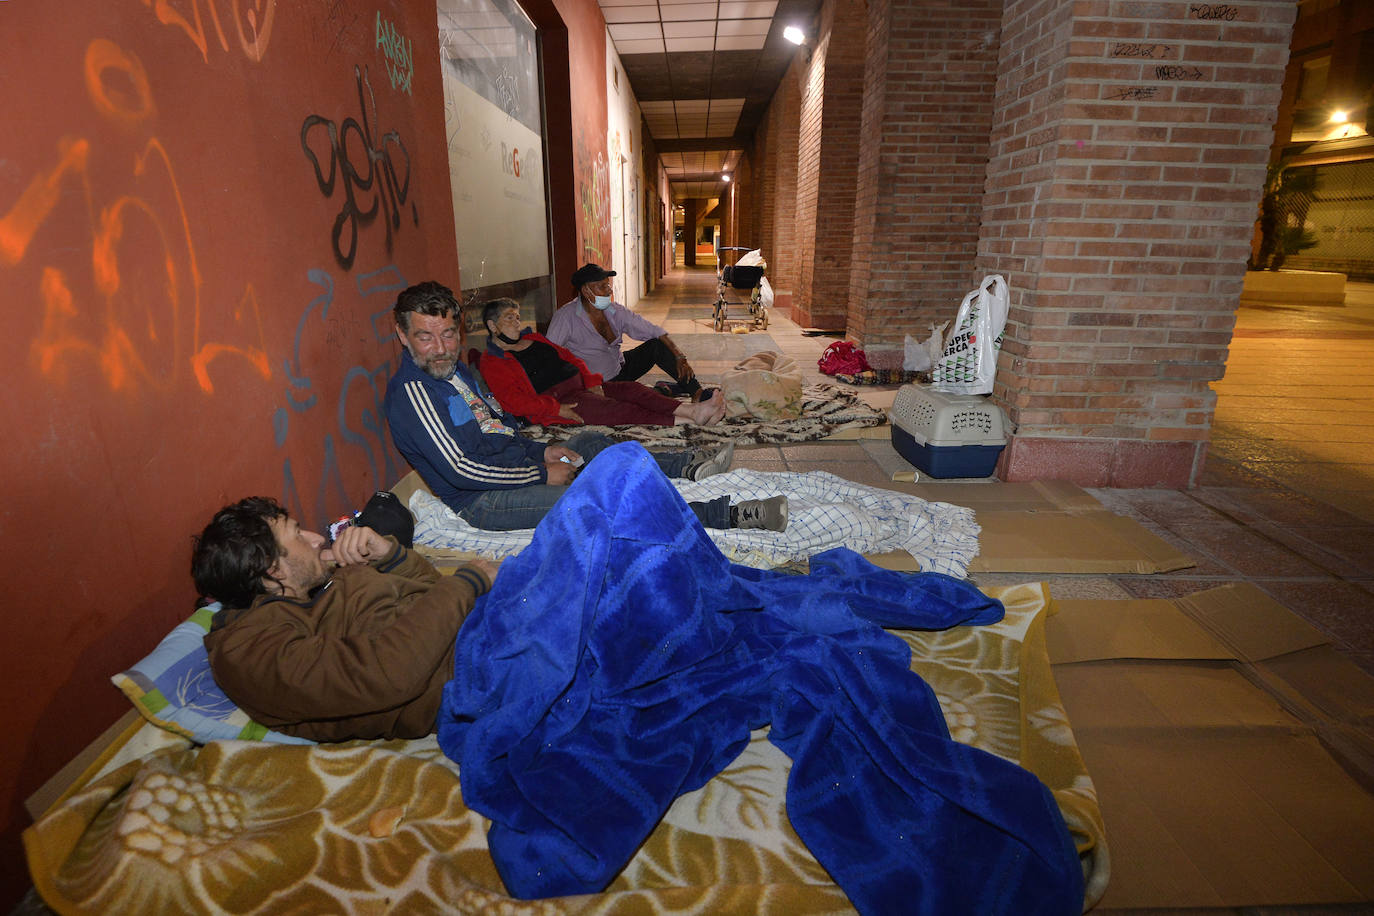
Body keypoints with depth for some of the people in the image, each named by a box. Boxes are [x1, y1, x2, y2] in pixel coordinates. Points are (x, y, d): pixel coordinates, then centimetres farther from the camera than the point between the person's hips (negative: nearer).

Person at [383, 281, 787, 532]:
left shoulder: (458, 371, 13)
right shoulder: (411, 391, -18)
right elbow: (462, 470, -24)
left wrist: (542, 452, 3)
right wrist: (542, 475, -17)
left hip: (514, 467, 10)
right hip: (484, 501, -10)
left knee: (590, 442, 17)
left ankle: (685, 464, 19)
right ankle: (725, 515, -24)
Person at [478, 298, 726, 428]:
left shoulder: (532, 338, 25)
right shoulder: (492, 361, 2)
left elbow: (569, 358, 21)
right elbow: (515, 400, -12)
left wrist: (592, 383, 3)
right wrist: (557, 409, -21)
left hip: (582, 386, 8)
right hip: (556, 399, -8)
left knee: (632, 389, -15)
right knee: (614, 408, -28)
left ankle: (694, 410, -31)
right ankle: (684, 422, -41)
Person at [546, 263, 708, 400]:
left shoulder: (615, 311, -5)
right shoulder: (566, 316, -19)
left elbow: (655, 331, -6)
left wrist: (680, 357, -18)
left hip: (620, 367, 6)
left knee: (656, 345, -13)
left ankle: (697, 392, -9)